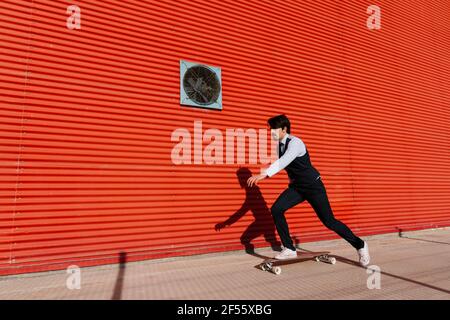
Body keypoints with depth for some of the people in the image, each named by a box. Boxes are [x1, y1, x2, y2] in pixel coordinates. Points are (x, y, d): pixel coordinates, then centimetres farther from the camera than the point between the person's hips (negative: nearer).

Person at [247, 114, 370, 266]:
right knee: (276, 209, -10)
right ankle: (289, 249, 3)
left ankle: (360, 245, 26)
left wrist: (264, 174, -54)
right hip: (297, 186, 7)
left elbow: (284, 161, -43)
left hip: (313, 186, -7)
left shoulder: (295, 142, -25)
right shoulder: (280, 144, 0)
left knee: (329, 221, -1)